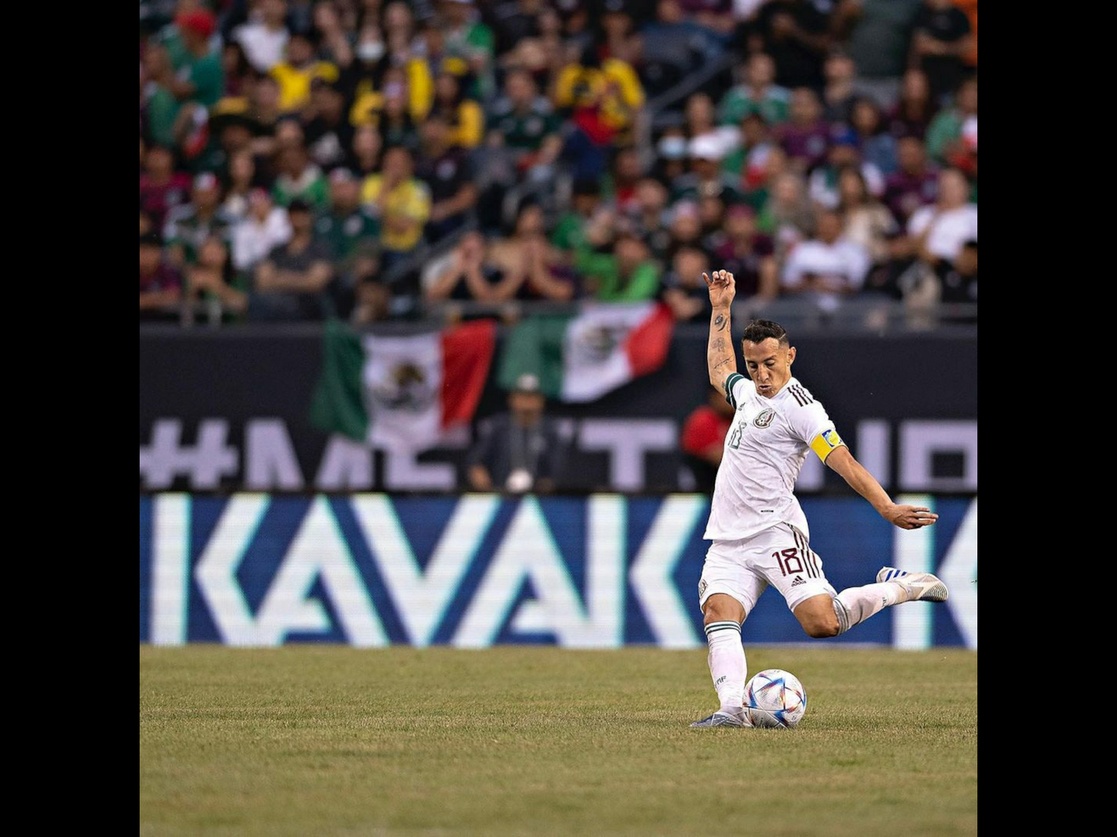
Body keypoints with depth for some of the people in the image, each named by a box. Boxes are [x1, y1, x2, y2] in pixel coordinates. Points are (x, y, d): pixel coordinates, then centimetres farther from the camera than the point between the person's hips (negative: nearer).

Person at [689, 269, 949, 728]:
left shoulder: (799, 406, -8)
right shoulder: (748, 392, 17)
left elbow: (844, 462, -16)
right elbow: (718, 368, 41)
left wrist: (888, 507, -28)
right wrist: (720, 308, 38)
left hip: (775, 531, -7)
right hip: (728, 538, 7)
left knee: (821, 622, -19)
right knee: (718, 613, -19)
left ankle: (899, 587, 5)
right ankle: (732, 708, -32)